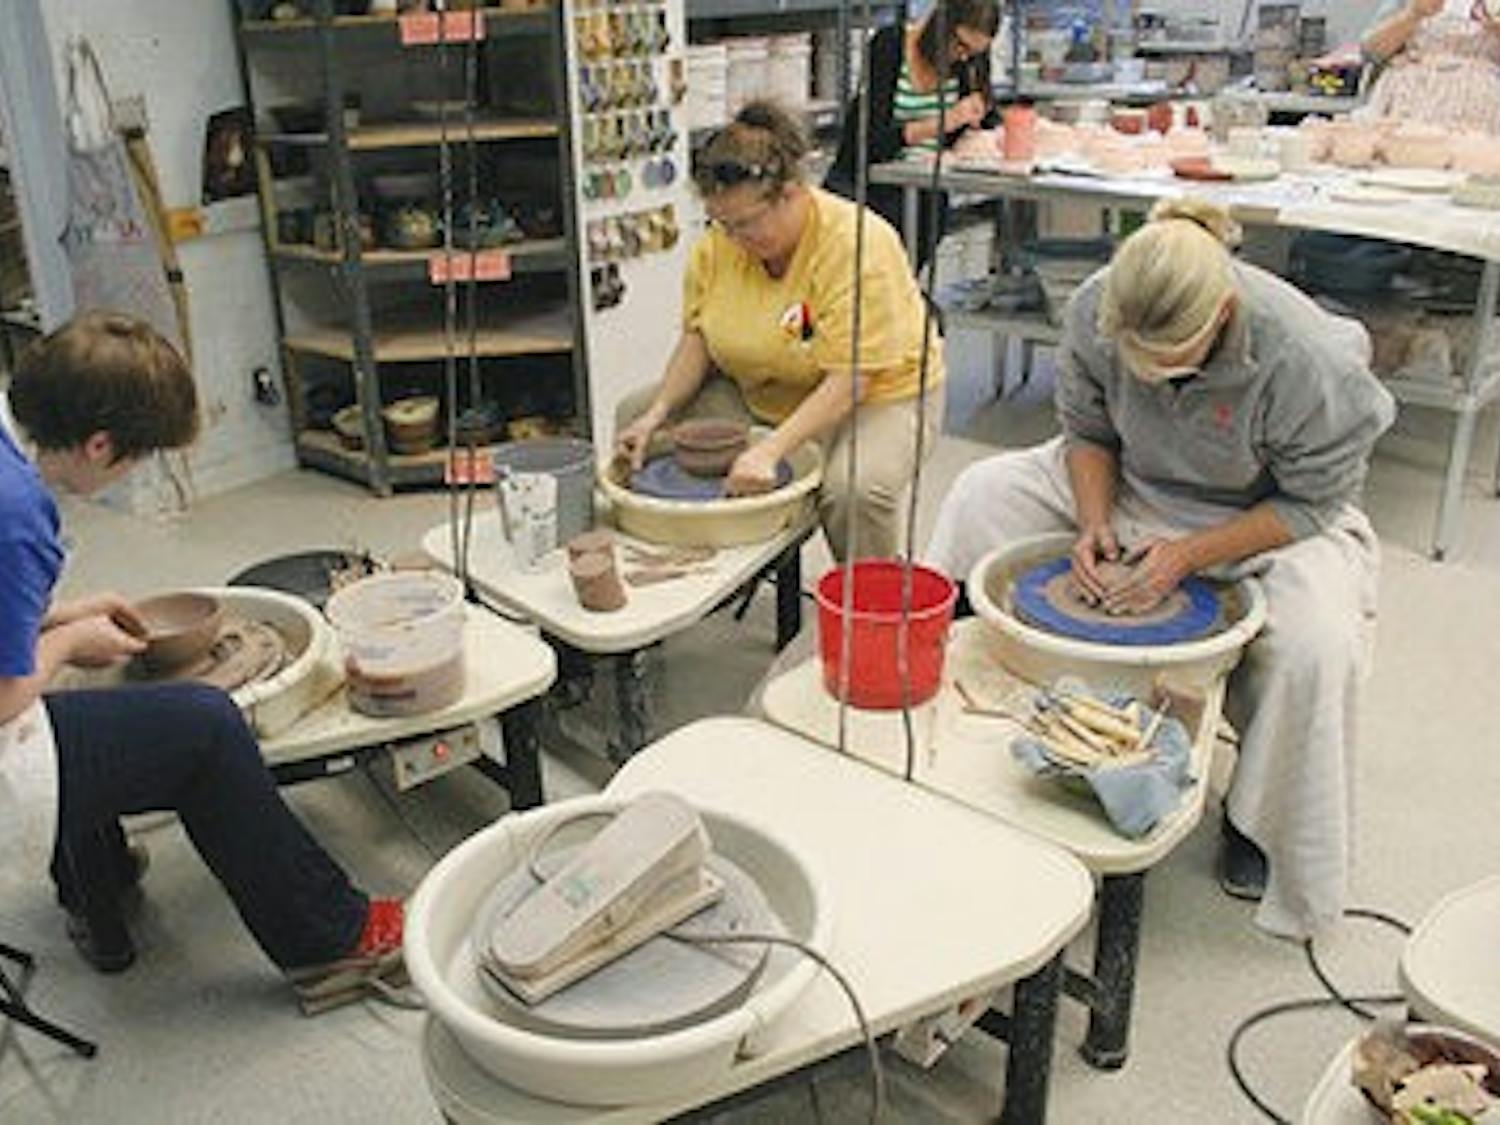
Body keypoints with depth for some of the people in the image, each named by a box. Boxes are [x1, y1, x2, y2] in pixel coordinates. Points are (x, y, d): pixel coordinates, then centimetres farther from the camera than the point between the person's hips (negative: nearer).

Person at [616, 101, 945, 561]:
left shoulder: (856, 246, -27)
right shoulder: (719, 241, -8)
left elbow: (849, 381, -30)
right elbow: (697, 336, -1)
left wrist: (771, 449, -39)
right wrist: (657, 414, -15)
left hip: (874, 394, -6)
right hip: (763, 396, 7)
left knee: (854, 488, -37)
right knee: (635, 415, -3)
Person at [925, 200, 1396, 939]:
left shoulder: (1306, 358, -33)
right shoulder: (1094, 310, -23)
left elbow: (1310, 503, -19)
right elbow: (1087, 431, -5)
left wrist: (1188, 556, -28)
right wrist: (1095, 522, -21)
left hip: (1272, 519, -4)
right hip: (1131, 487, 4)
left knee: (1317, 643, -33)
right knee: (984, 492, -13)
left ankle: (1260, 826, -5)